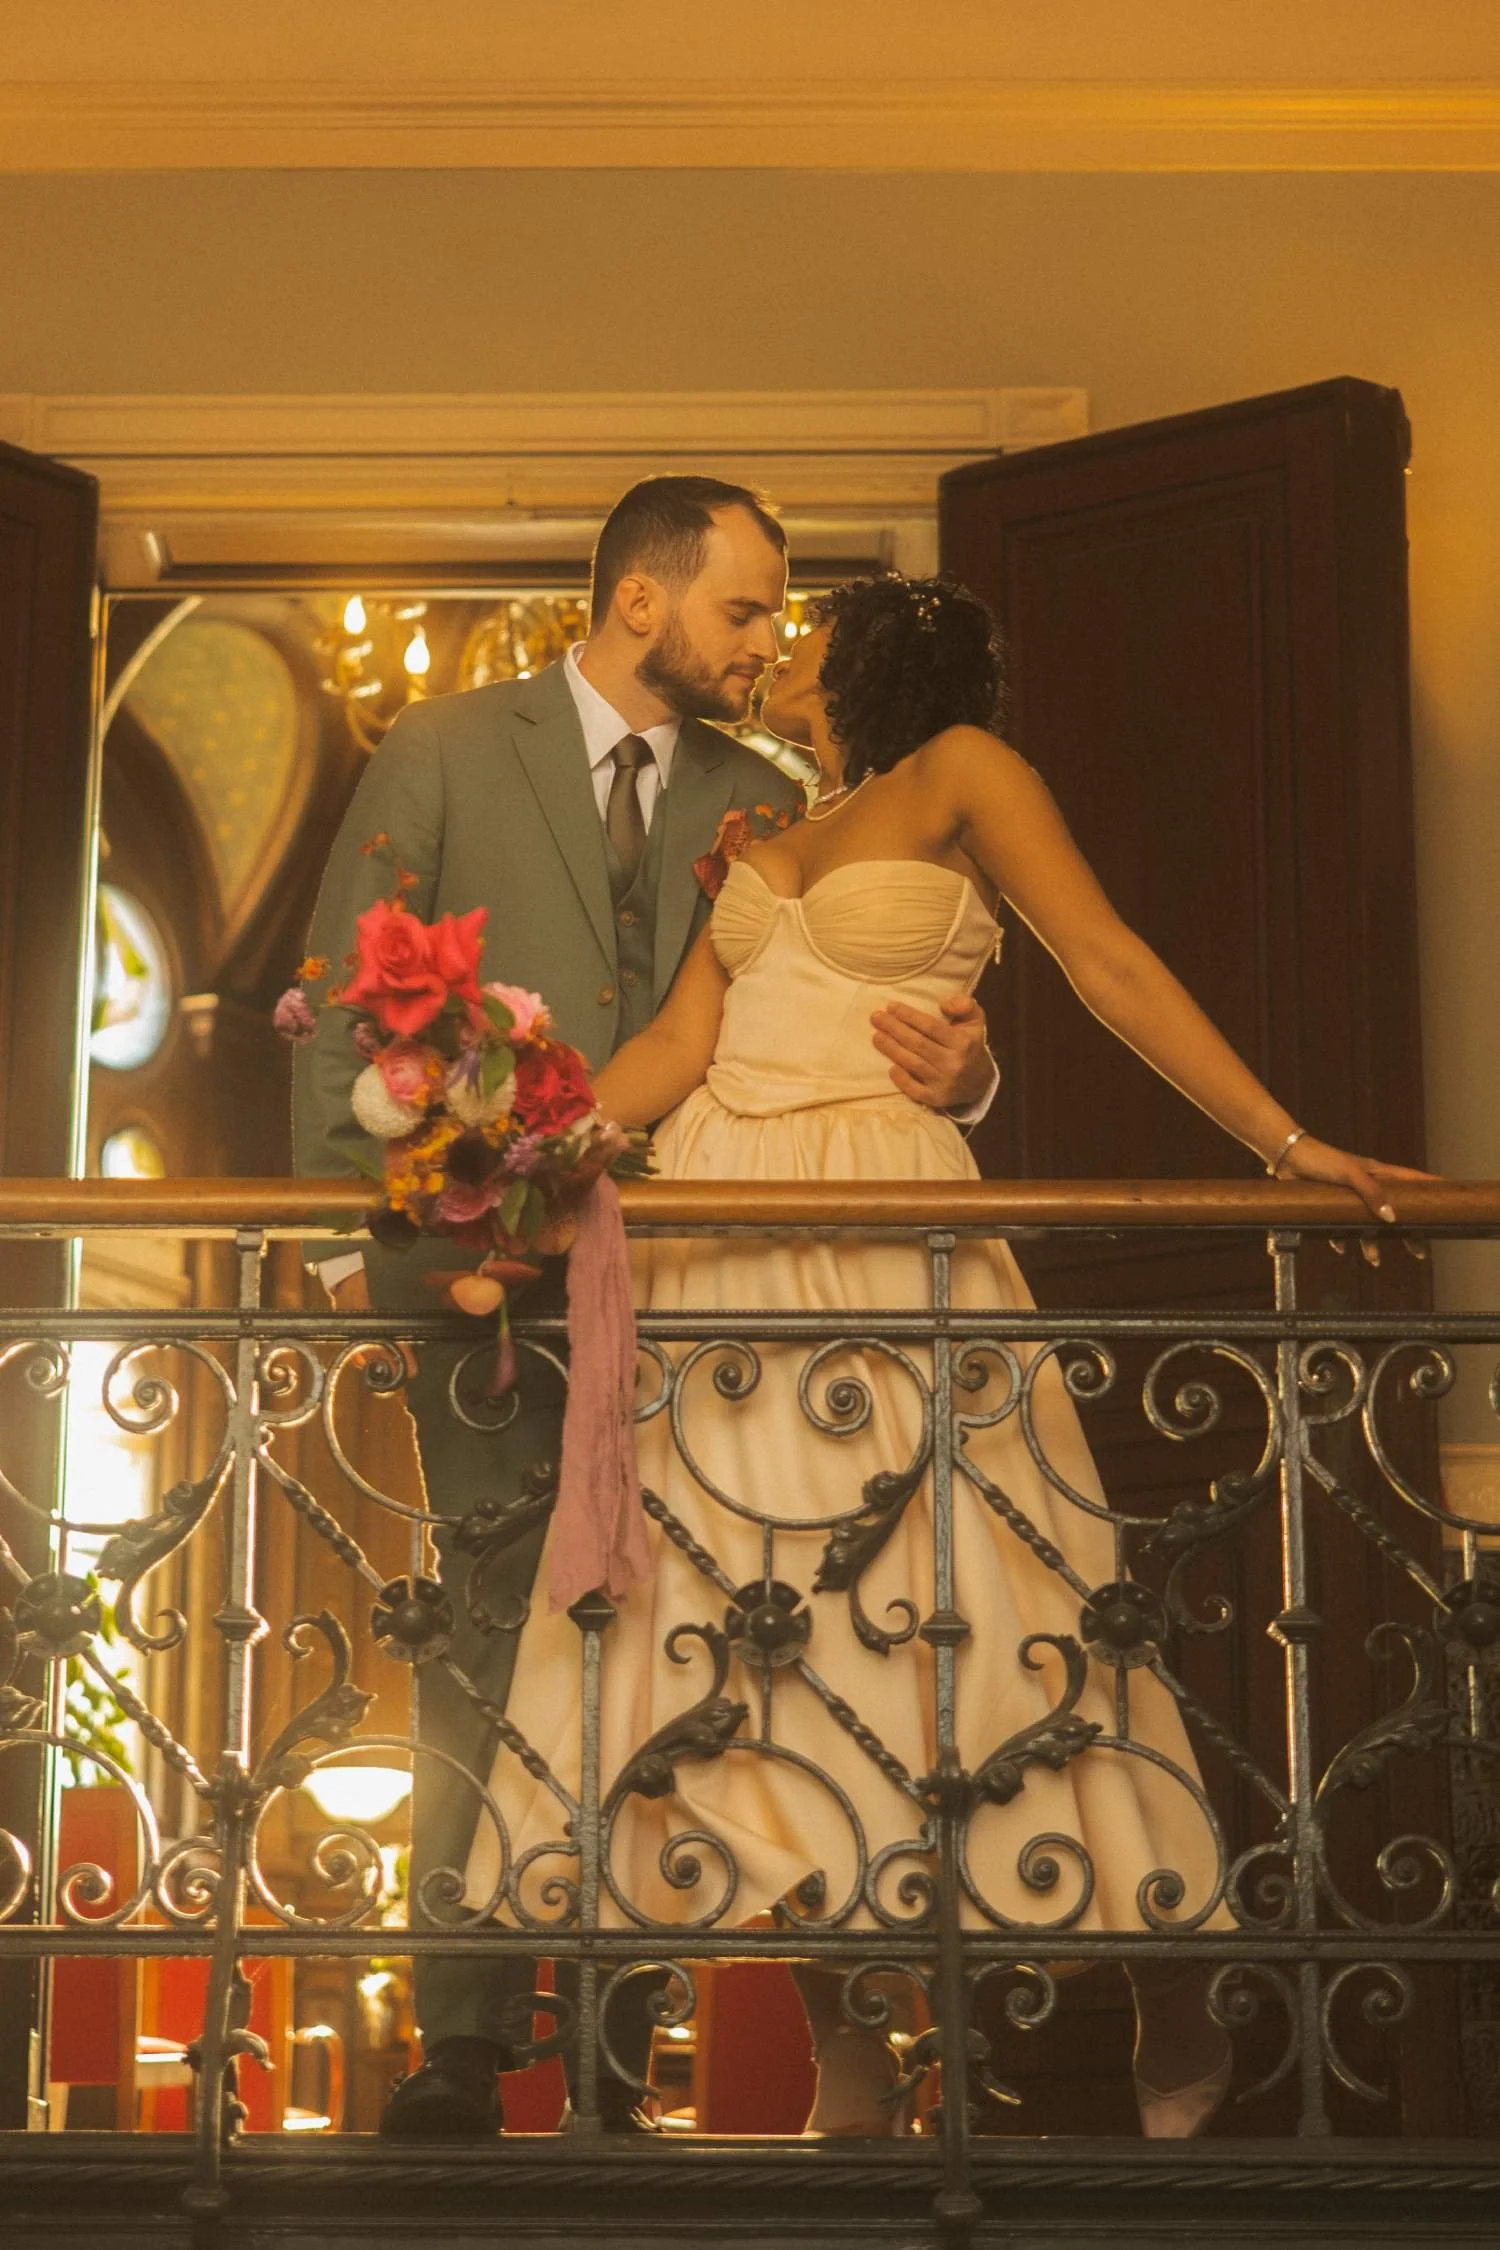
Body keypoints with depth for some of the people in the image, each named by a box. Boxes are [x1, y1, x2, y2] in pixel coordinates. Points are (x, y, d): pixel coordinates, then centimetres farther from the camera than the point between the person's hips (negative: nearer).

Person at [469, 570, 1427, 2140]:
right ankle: (847, 2067, 8)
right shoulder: (765, 835, 20)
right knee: (760, 1617, 1)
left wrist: (1285, 1143, -8)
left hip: (884, 1226, -5)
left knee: (947, 1607, -5)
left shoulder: (959, 771, 4)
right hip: (718, 1217, 6)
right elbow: (680, 1042, 11)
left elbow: (1110, 968, -2)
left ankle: (1171, 2007, 13)